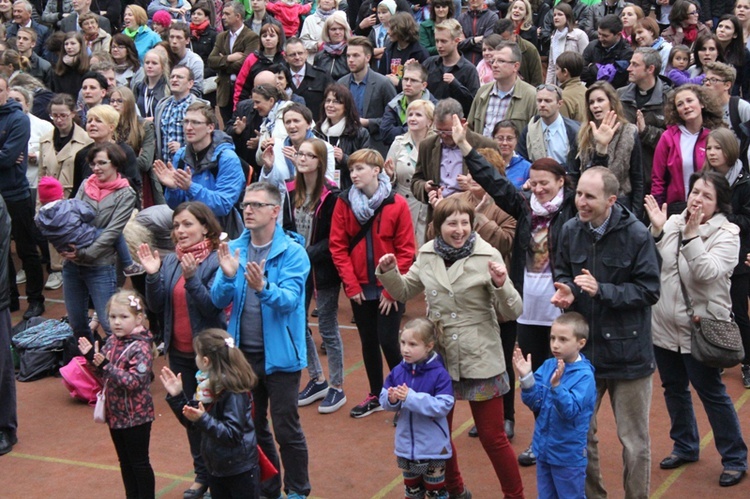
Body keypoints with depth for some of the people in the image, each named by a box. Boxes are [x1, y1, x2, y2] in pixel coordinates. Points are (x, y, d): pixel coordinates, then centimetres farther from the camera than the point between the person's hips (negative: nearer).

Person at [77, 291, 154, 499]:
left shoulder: (140, 348, -21)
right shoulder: (112, 341, 1)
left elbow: (134, 381, -28)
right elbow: (104, 374, 10)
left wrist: (106, 365, -32)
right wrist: (91, 357, -7)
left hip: (135, 416, -8)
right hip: (115, 413, 8)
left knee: (139, 463, 5)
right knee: (125, 462, 19)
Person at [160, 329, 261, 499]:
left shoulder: (234, 392, -21)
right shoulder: (208, 387, 3)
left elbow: (233, 434, -26)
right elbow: (192, 423, 12)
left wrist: (203, 419, -35)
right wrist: (176, 396, 2)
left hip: (240, 471, -8)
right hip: (216, 469, 8)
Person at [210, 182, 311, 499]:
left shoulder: (292, 252, -12)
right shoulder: (234, 249, 2)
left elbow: (289, 300, -23)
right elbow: (218, 301, -4)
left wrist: (262, 287, -41)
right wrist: (228, 276, -24)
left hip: (279, 353, -5)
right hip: (243, 352, 5)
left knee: (286, 430, 2)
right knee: (252, 427, 16)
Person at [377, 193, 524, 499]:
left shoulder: (487, 256, -13)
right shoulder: (427, 255, 0)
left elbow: (513, 312, -12)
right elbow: (404, 292, 15)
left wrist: (501, 285, -31)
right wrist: (388, 272, -4)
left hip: (480, 360, -4)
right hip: (438, 358, 5)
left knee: (492, 437, 3)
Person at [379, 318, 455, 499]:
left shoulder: (439, 374, -18)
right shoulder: (398, 372, -4)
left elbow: (443, 406, -26)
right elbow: (384, 400, 1)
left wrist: (411, 397, -30)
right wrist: (392, 400, -23)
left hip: (433, 447, -5)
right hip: (406, 444, 5)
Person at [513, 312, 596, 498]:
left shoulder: (584, 375, -19)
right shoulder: (548, 366, -1)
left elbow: (571, 411, -28)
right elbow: (534, 403, -2)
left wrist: (556, 385, -42)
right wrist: (526, 378, -18)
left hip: (569, 454, -6)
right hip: (544, 449, 6)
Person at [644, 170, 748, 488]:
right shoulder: (672, 223, 1)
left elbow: (707, 273, -25)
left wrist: (692, 234, -31)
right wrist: (656, 230, -17)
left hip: (701, 329, -5)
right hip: (665, 327, 5)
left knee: (712, 393, 2)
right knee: (674, 389, 17)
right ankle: (685, 446, 36)